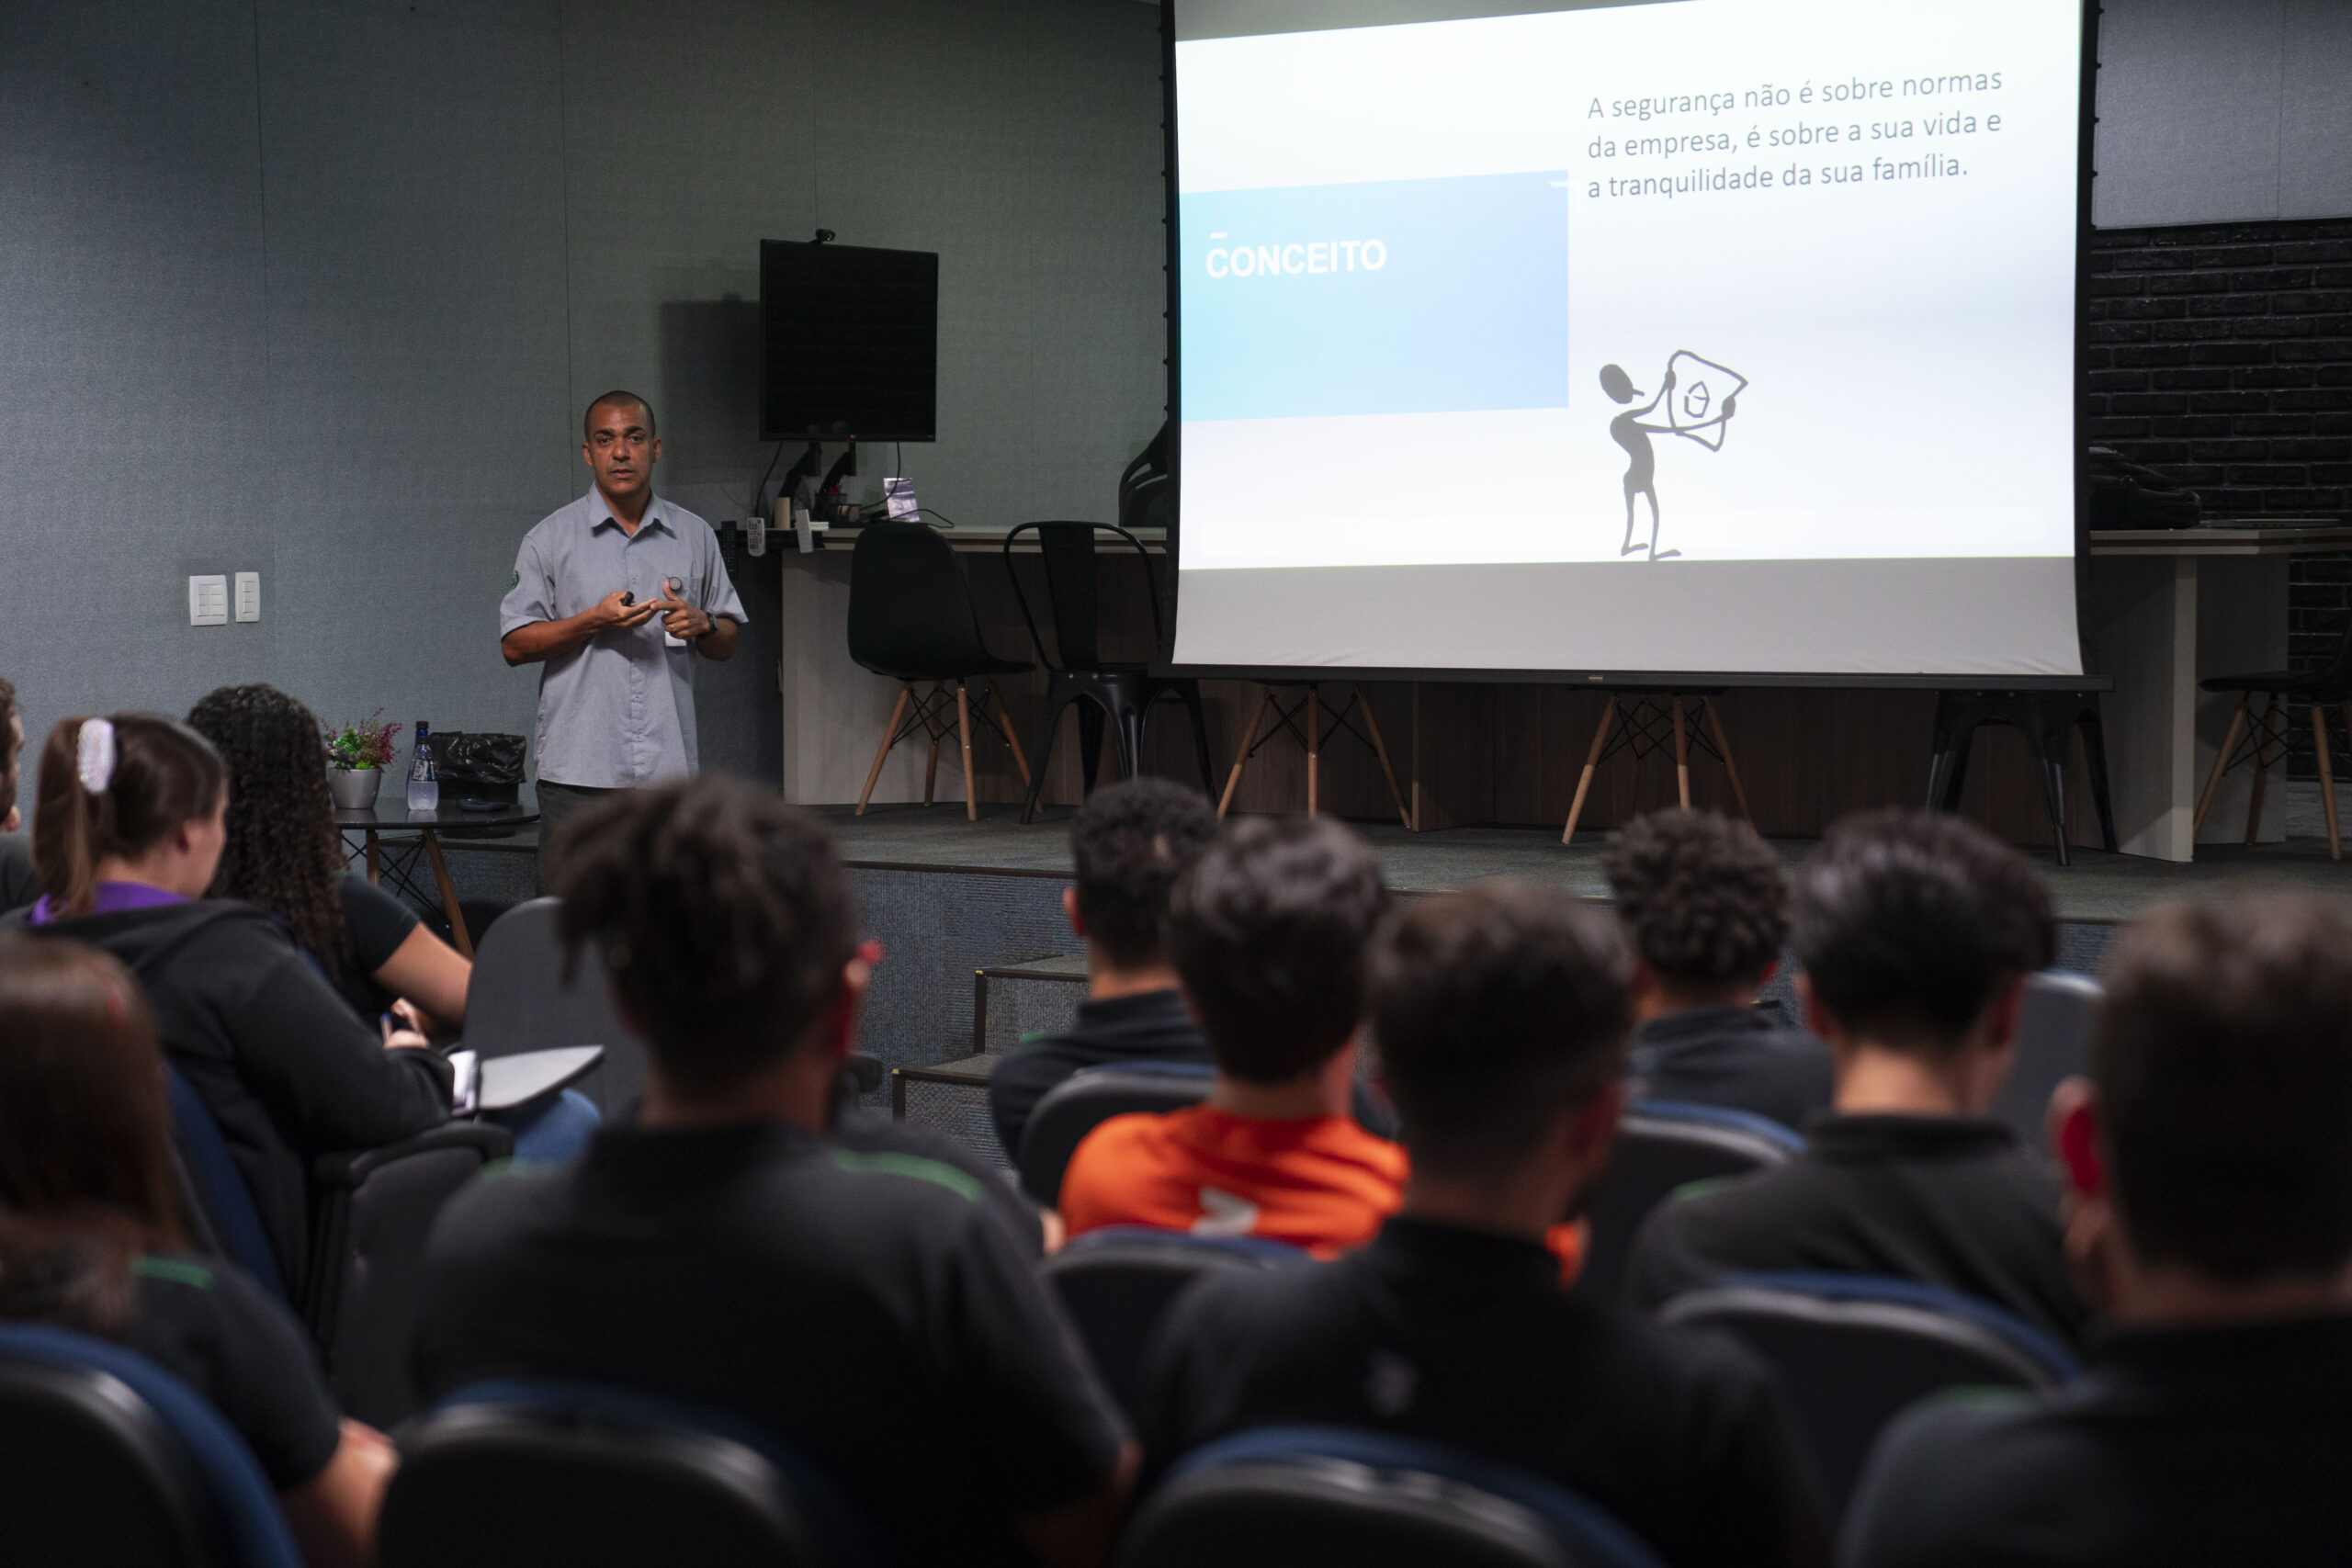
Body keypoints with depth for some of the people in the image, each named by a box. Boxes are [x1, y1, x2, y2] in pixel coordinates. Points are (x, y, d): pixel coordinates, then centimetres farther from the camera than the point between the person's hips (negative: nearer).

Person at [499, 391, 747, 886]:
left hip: (669, 770, 2)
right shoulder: (551, 538, 5)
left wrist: (701, 623, -6)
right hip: (579, 769, -2)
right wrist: (594, 621, -12)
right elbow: (514, 644, 1)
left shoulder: (695, 536, 13)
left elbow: (727, 644, 17)